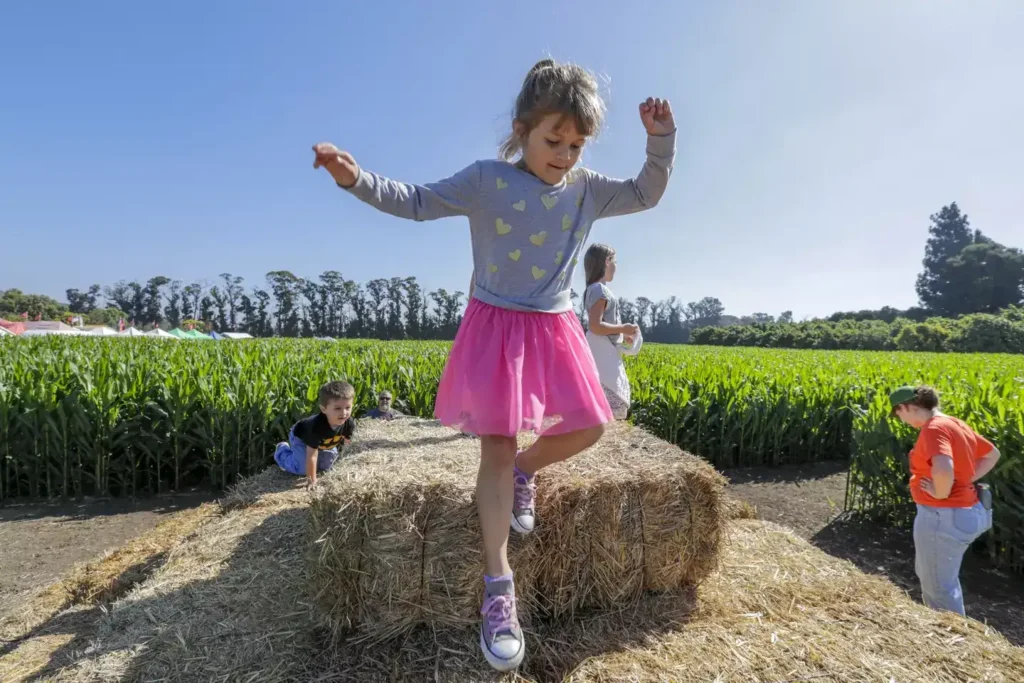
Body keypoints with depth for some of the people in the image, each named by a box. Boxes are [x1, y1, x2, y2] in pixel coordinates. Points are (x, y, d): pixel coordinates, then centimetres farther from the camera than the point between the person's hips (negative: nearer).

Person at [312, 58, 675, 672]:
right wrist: (357, 178, -15)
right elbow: (416, 202, -1)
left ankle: (526, 470, 27)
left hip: (555, 330, 5)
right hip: (496, 327, -4)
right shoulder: (486, 179, -4)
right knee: (497, 445, -7)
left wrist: (662, 142, 1)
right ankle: (499, 583, 3)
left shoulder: (587, 190, 6)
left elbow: (646, 195, 16)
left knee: (589, 426, -5)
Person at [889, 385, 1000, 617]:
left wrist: (941, 493, -22)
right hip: (965, 512, 10)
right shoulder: (954, 424, 7)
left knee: (939, 587, 7)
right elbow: (992, 454, 21)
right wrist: (966, 481, 12)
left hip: (943, 517, -10)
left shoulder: (934, 428, -23)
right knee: (928, 575, 27)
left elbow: (943, 469, -41)